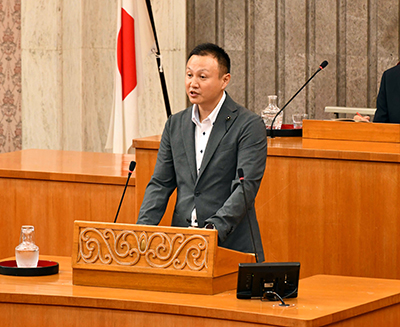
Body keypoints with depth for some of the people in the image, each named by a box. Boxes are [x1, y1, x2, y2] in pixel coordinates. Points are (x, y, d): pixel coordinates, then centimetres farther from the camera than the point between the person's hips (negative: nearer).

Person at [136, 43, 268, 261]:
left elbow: (246, 186, -11)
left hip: (232, 246, -4)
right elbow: (160, 184, 14)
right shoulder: (175, 124, 16)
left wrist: (216, 228, -25)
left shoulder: (249, 125, -2)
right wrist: (143, 228, -2)